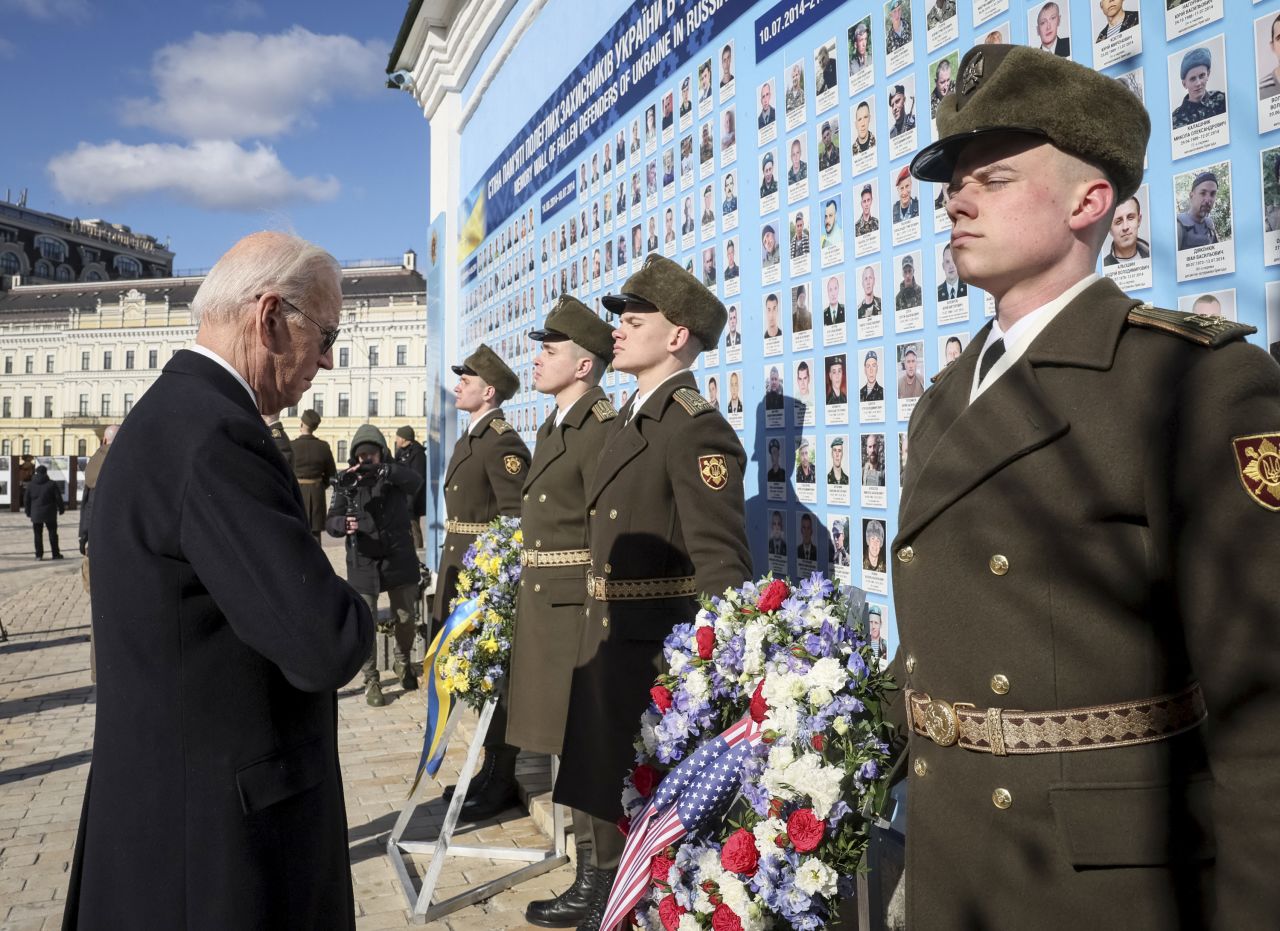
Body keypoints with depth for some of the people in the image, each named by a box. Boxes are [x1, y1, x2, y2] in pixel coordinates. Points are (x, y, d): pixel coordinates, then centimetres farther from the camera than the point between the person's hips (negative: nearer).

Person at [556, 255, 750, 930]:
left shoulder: (697, 429, -18)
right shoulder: (630, 421, 12)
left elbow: (722, 566, -24)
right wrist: (596, 637, 16)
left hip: (658, 651, -9)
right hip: (606, 642, 10)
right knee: (606, 786, 22)